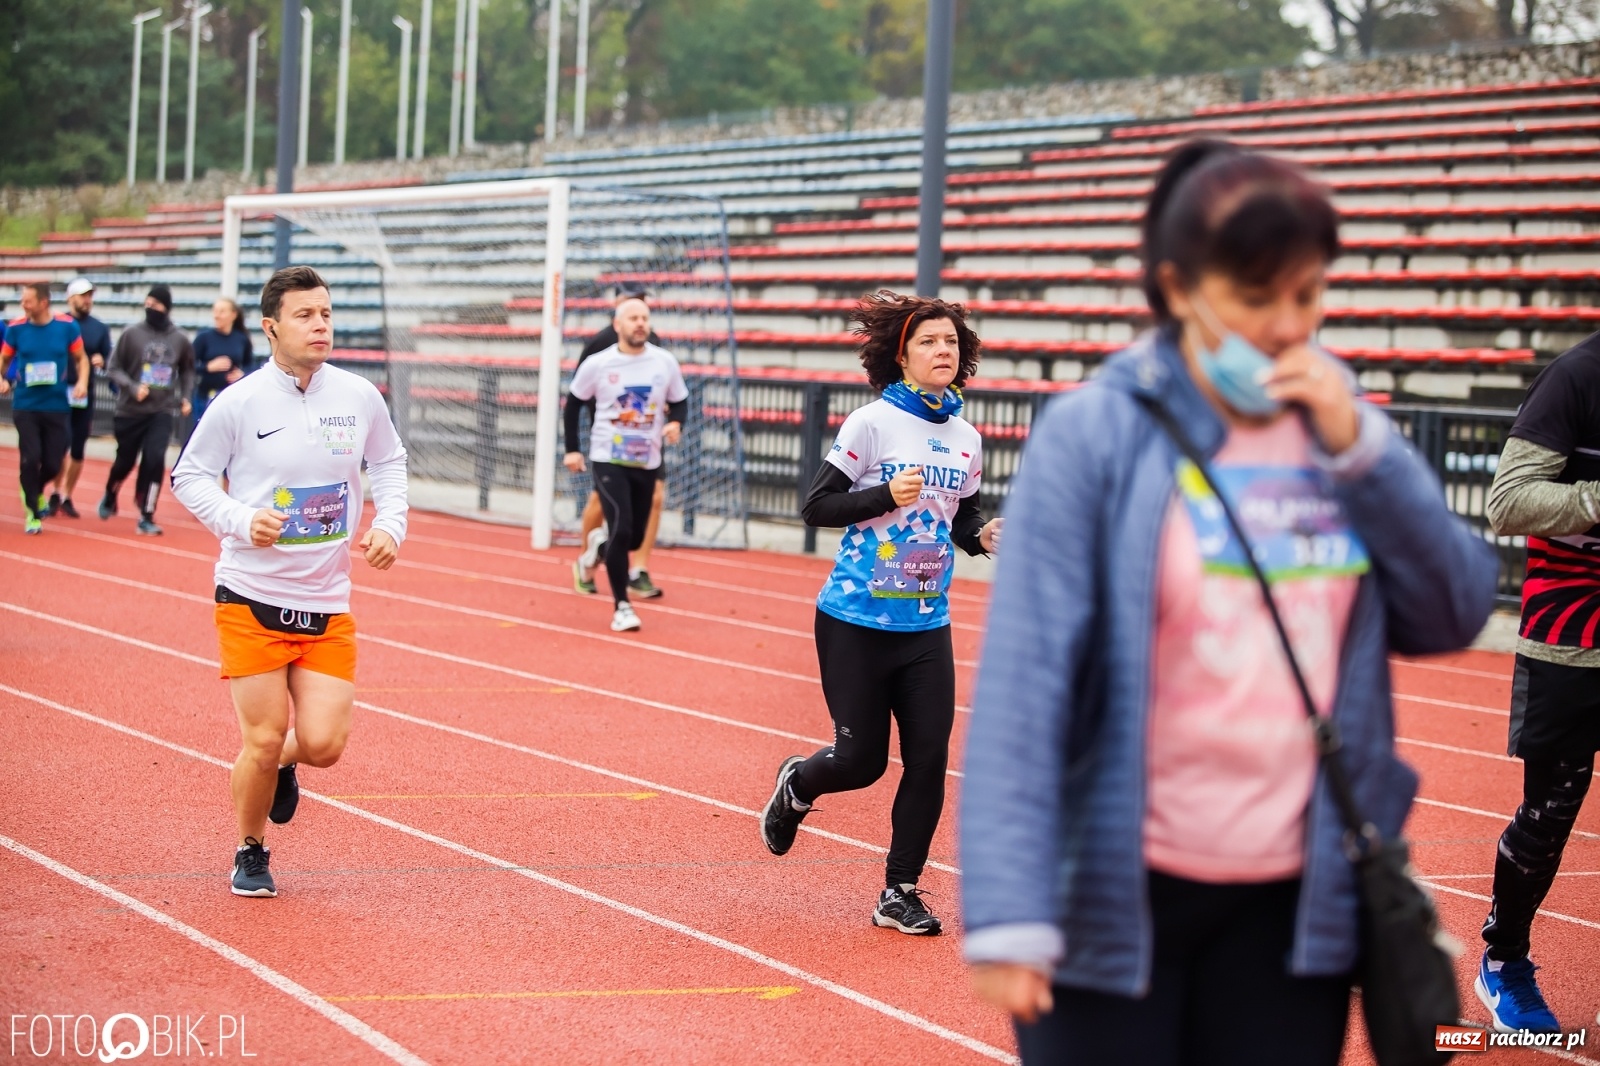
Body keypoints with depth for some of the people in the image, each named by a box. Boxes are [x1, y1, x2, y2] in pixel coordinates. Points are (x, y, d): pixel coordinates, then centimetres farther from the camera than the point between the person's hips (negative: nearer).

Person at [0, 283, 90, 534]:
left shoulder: (67, 326, -5)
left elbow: (81, 358, 8)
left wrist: (82, 382, -9)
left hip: (57, 406, 1)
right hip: (25, 406, -1)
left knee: (53, 463, 2)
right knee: (30, 459, -9)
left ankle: (35, 491, 37)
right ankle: (33, 513, 11)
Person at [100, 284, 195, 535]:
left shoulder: (180, 340, -1)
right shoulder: (132, 333, -7)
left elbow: (187, 370, 16)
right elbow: (115, 367, -3)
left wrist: (185, 396, 3)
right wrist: (132, 387, -17)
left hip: (162, 412, 0)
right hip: (130, 411, 0)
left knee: (155, 460, -15)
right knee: (125, 461, 12)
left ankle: (147, 517, -5)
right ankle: (109, 498, 43)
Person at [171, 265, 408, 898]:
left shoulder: (360, 398, 1)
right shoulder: (239, 403, -9)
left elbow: (389, 462, 18)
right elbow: (188, 476, 0)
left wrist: (390, 524, 1)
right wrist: (243, 521, -16)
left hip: (328, 606, 3)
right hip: (251, 597, -3)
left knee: (323, 742, -7)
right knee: (263, 738, -2)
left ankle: (286, 765, 31)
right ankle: (251, 853, 24)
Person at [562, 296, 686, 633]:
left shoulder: (665, 362, -2)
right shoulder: (597, 364, -6)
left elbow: (680, 401, 10)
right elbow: (573, 404, 7)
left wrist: (675, 423, -13)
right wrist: (572, 449, 2)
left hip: (647, 463, 3)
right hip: (609, 460, -3)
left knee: (635, 537, 9)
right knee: (621, 530, -17)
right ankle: (622, 606, -5)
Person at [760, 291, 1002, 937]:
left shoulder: (966, 438, 6)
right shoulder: (873, 423, -10)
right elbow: (817, 506, -11)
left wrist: (982, 535, -2)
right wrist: (887, 495, -24)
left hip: (926, 626, 4)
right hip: (855, 623, -4)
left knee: (929, 759, -4)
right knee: (861, 761, 1)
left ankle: (899, 893, 10)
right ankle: (797, 784, 36)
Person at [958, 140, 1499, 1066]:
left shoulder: (1340, 428, 5)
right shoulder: (1094, 435, -9)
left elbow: (1455, 616, 2)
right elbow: (1026, 676, -14)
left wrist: (1359, 450, -9)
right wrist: (1009, 912, -22)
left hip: (1295, 904, 4)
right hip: (1116, 901, -4)